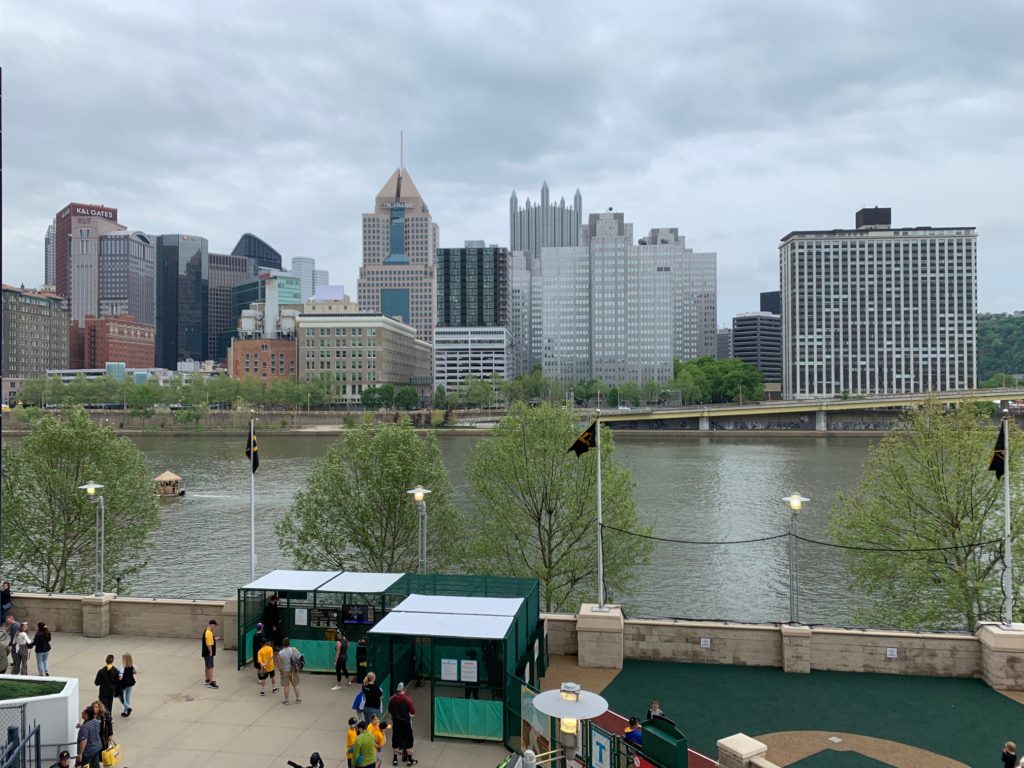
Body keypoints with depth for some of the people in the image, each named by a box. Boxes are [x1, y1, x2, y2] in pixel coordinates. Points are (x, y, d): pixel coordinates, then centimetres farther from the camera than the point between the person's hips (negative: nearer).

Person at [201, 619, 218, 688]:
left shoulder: (207, 631, 9)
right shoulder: (209, 633, -24)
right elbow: (209, 644, -25)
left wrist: (214, 639, 6)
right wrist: (211, 652, -19)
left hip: (206, 653, 11)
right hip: (208, 653, -11)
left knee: (207, 666, 20)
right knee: (210, 667, -7)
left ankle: (207, 680, 32)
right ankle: (211, 683, -5)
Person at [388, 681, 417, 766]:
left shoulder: (392, 699, -8)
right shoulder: (407, 699, -18)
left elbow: (389, 711, 4)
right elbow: (413, 712, -12)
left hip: (396, 723, 3)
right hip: (406, 722, -3)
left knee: (395, 740, 15)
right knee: (408, 741, 9)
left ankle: (395, 759, 23)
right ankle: (410, 759, 15)